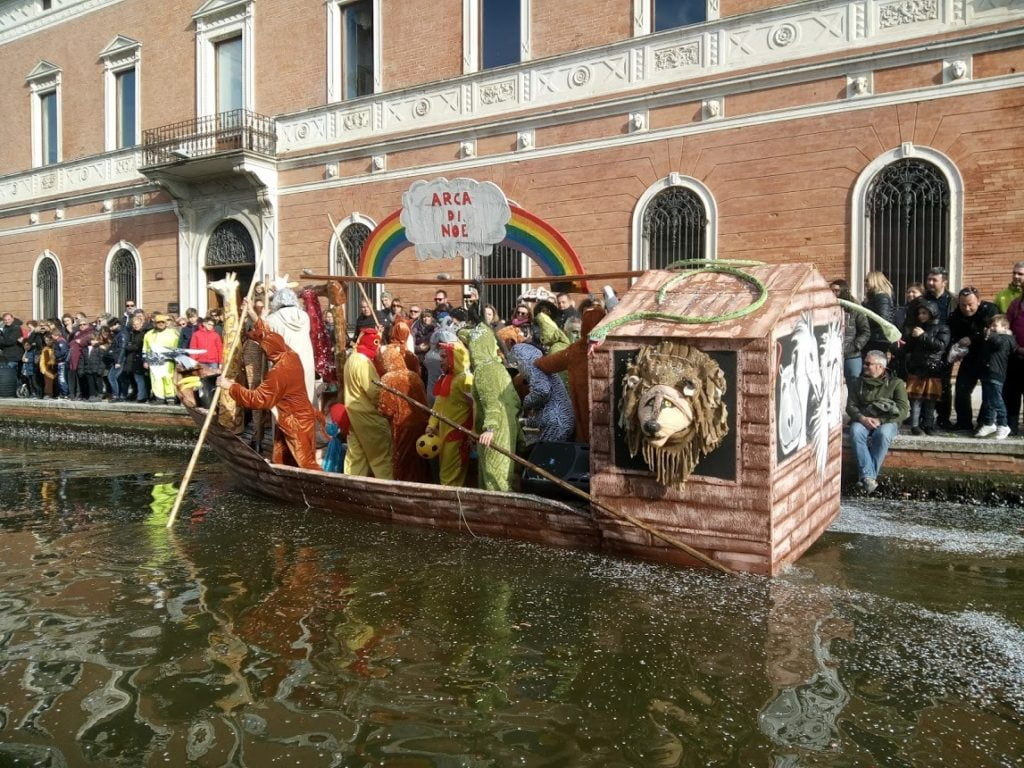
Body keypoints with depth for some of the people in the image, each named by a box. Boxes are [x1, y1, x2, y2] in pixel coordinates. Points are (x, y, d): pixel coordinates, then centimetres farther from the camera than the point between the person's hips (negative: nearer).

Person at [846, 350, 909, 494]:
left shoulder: (896, 383, 5)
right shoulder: (859, 383, 15)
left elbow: (903, 410, -5)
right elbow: (850, 406, 6)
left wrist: (880, 420, -17)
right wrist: (862, 418, -15)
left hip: (887, 422, -2)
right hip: (862, 420, 2)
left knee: (883, 434, -38)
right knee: (855, 431, -34)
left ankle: (867, 477, -32)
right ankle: (868, 476, -37)